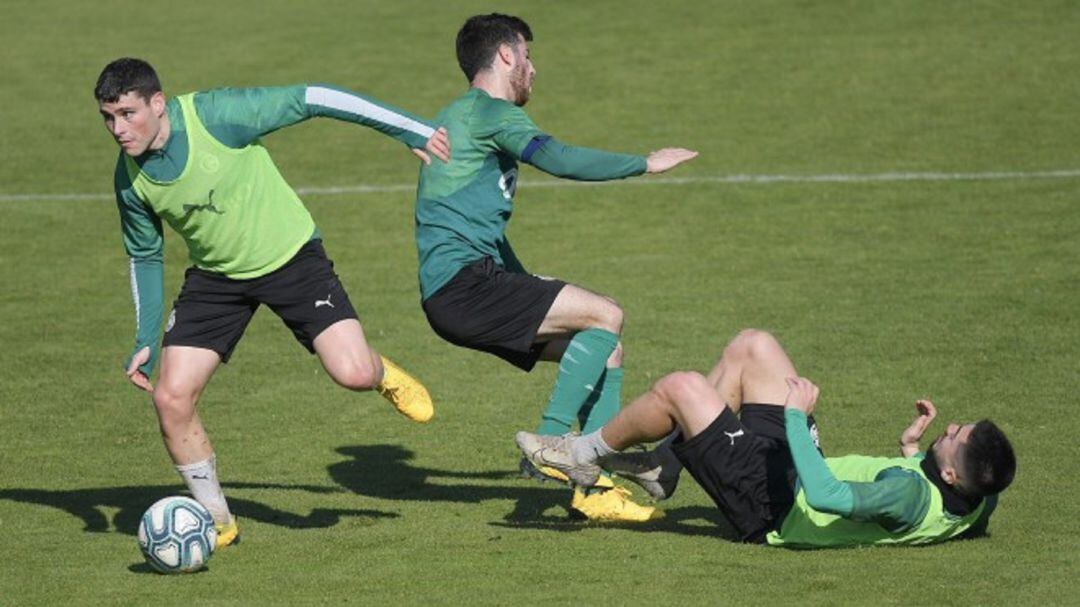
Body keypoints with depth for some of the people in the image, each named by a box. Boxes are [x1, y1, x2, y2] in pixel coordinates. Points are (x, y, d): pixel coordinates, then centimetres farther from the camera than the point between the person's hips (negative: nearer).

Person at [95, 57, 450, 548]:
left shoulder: (217, 115, -27)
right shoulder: (130, 178, -11)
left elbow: (310, 100, -19)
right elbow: (145, 256, 7)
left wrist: (411, 130, -14)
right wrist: (146, 341, 2)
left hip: (289, 256, -4)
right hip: (215, 276, 4)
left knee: (352, 373, -20)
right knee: (171, 397, -10)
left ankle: (383, 375, 21)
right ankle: (217, 521, 10)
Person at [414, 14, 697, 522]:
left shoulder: (460, 116, 27)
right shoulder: (490, 112, -6)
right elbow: (559, 159, -21)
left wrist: (527, 286, 32)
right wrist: (643, 164, -11)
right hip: (461, 283, -10)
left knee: (603, 344, 9)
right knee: (605, 316, -16)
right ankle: (550, 442, -15)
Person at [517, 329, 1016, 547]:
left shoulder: (913, 497, -38)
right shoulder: (976, 501, -12)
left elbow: (825, 496, -48)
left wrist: (797, 415, -37)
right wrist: (910, 449, 0)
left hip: (770, 504, -9)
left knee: (681, 388, -11)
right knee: (752, 347, 11)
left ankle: (585, 455, 17)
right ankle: (662, 464, 24)